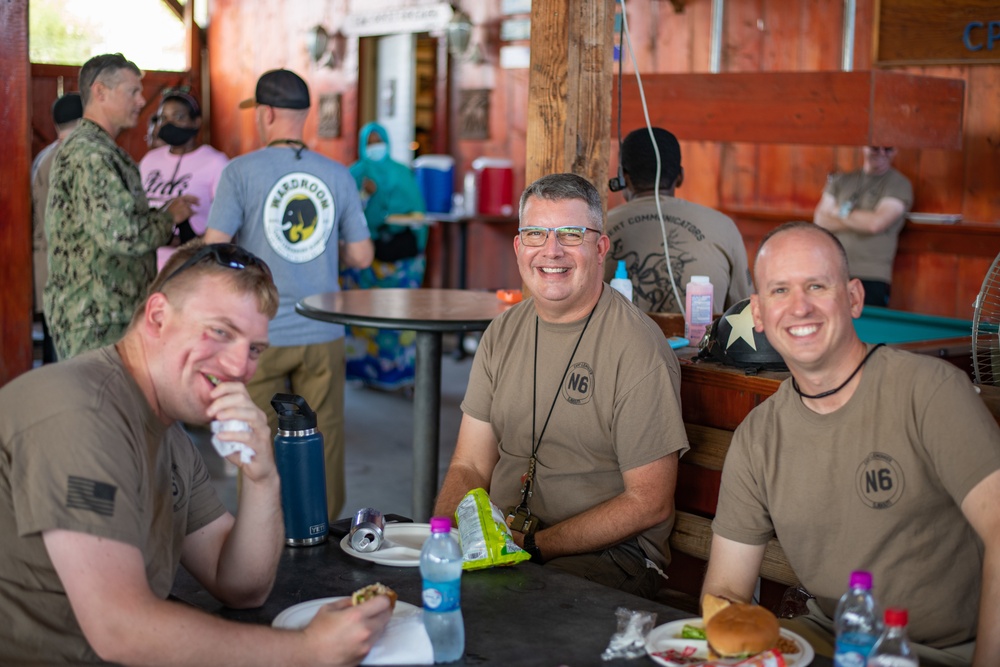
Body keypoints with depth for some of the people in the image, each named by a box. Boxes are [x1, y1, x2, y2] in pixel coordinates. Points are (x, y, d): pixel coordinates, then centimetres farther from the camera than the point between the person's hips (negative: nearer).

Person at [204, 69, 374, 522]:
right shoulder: (338, 175, 2)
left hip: (262, 335, -3)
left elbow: (213, 251, -12)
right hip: (322, 335, 3)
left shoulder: (241, 172, -8)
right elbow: (361, 256, 6)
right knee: (323, 446, 10)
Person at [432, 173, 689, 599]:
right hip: (500, 543, 6)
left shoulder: (639, 347, -11)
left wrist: (532, 546, -17)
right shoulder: (502, 335, 9)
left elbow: (649, 504, -12)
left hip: (610, 555, -6)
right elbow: (470, 467, 10)